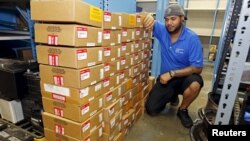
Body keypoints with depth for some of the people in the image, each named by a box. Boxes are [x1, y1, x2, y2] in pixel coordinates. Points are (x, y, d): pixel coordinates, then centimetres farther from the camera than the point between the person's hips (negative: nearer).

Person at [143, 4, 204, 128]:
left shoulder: (192, 38, -19)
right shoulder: (162, 30, -10)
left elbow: (197, 68, -20)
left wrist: (172, 73, -27)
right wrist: (148, 16, -31)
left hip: (184, 76, -2)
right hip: (165, 77, 3)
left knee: (195, 84, -39)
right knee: (151, 110, -2)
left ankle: (182, 110, -5)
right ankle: (172, 95, 29)